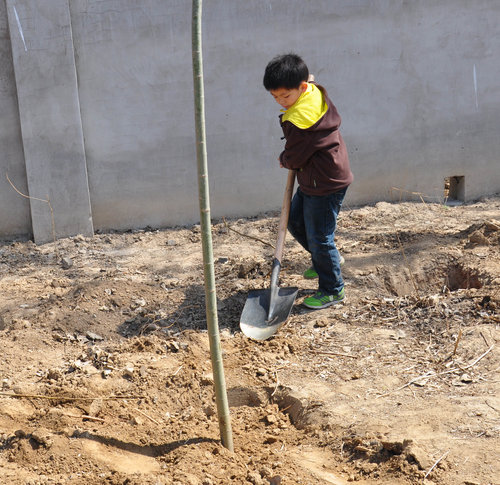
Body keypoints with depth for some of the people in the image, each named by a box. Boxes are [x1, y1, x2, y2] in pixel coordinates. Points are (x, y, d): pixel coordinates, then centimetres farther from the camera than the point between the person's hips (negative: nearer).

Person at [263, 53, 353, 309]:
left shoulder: (301, 119, -29)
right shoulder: (316, 92, 0)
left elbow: (294, 157, -17)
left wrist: (284, 160, 4)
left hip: (325, 185, -11)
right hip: (312, 180, 11)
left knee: (319, 237, 0)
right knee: (295, 221, 21)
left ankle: (332, 290, 17)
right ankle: (325, 260, 41)